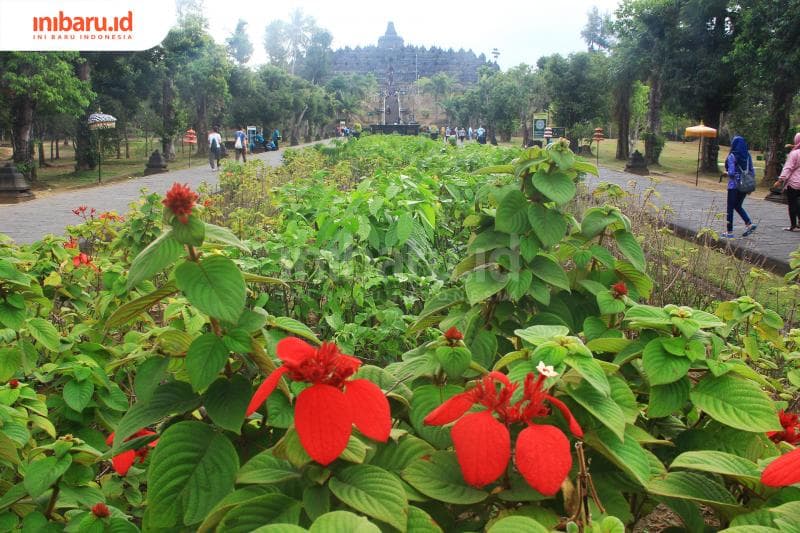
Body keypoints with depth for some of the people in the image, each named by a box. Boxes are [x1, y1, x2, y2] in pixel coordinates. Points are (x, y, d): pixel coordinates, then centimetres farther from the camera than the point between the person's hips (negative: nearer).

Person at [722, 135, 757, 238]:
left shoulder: (732, 156, -14)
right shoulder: (747, 155, 4)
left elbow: (731, 172, -19)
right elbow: (752, 170, 6)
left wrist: (726, 173, 1)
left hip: (734, 185, -6)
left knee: (730, 208, 5)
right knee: (738, 206, 22)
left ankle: (729, 232, 9)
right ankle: (749, 224, 6)